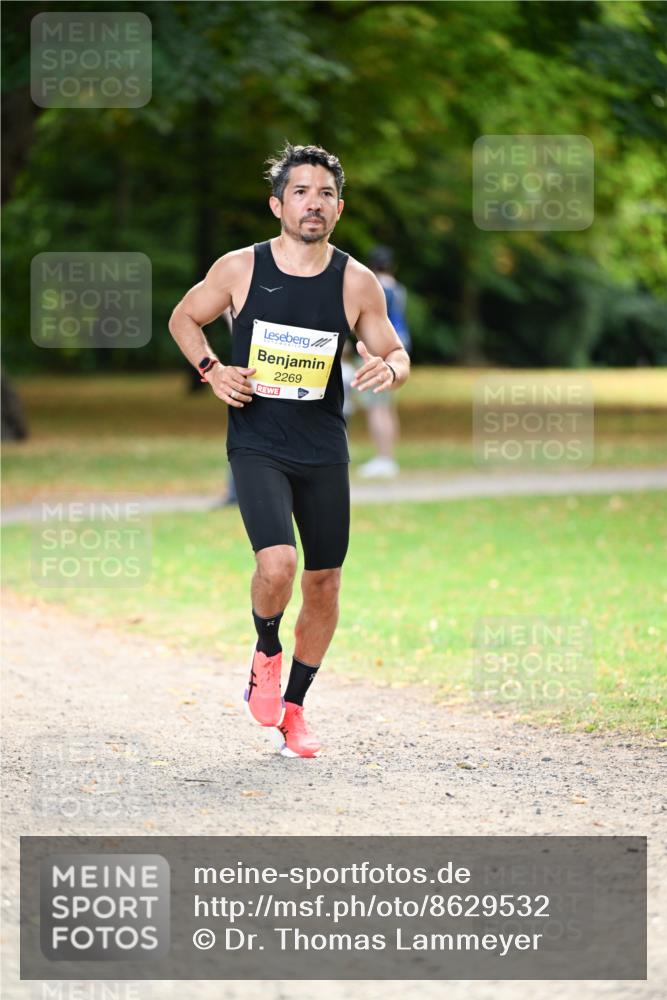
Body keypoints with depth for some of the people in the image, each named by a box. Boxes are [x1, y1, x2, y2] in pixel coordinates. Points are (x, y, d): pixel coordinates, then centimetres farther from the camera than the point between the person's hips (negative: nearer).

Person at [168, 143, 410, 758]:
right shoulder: (240, 269, -5)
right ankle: (266, 655, 9)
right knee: (277, 563, -23)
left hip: (325, 451, 3)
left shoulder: (357, 283, -3)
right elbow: (183, 319, 11)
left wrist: (389, 369, -16)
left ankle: (292, 708, 27)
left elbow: (396, 354, 8)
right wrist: (211, 369, -6)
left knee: (324, 583, 8)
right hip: (256, 446, -3)